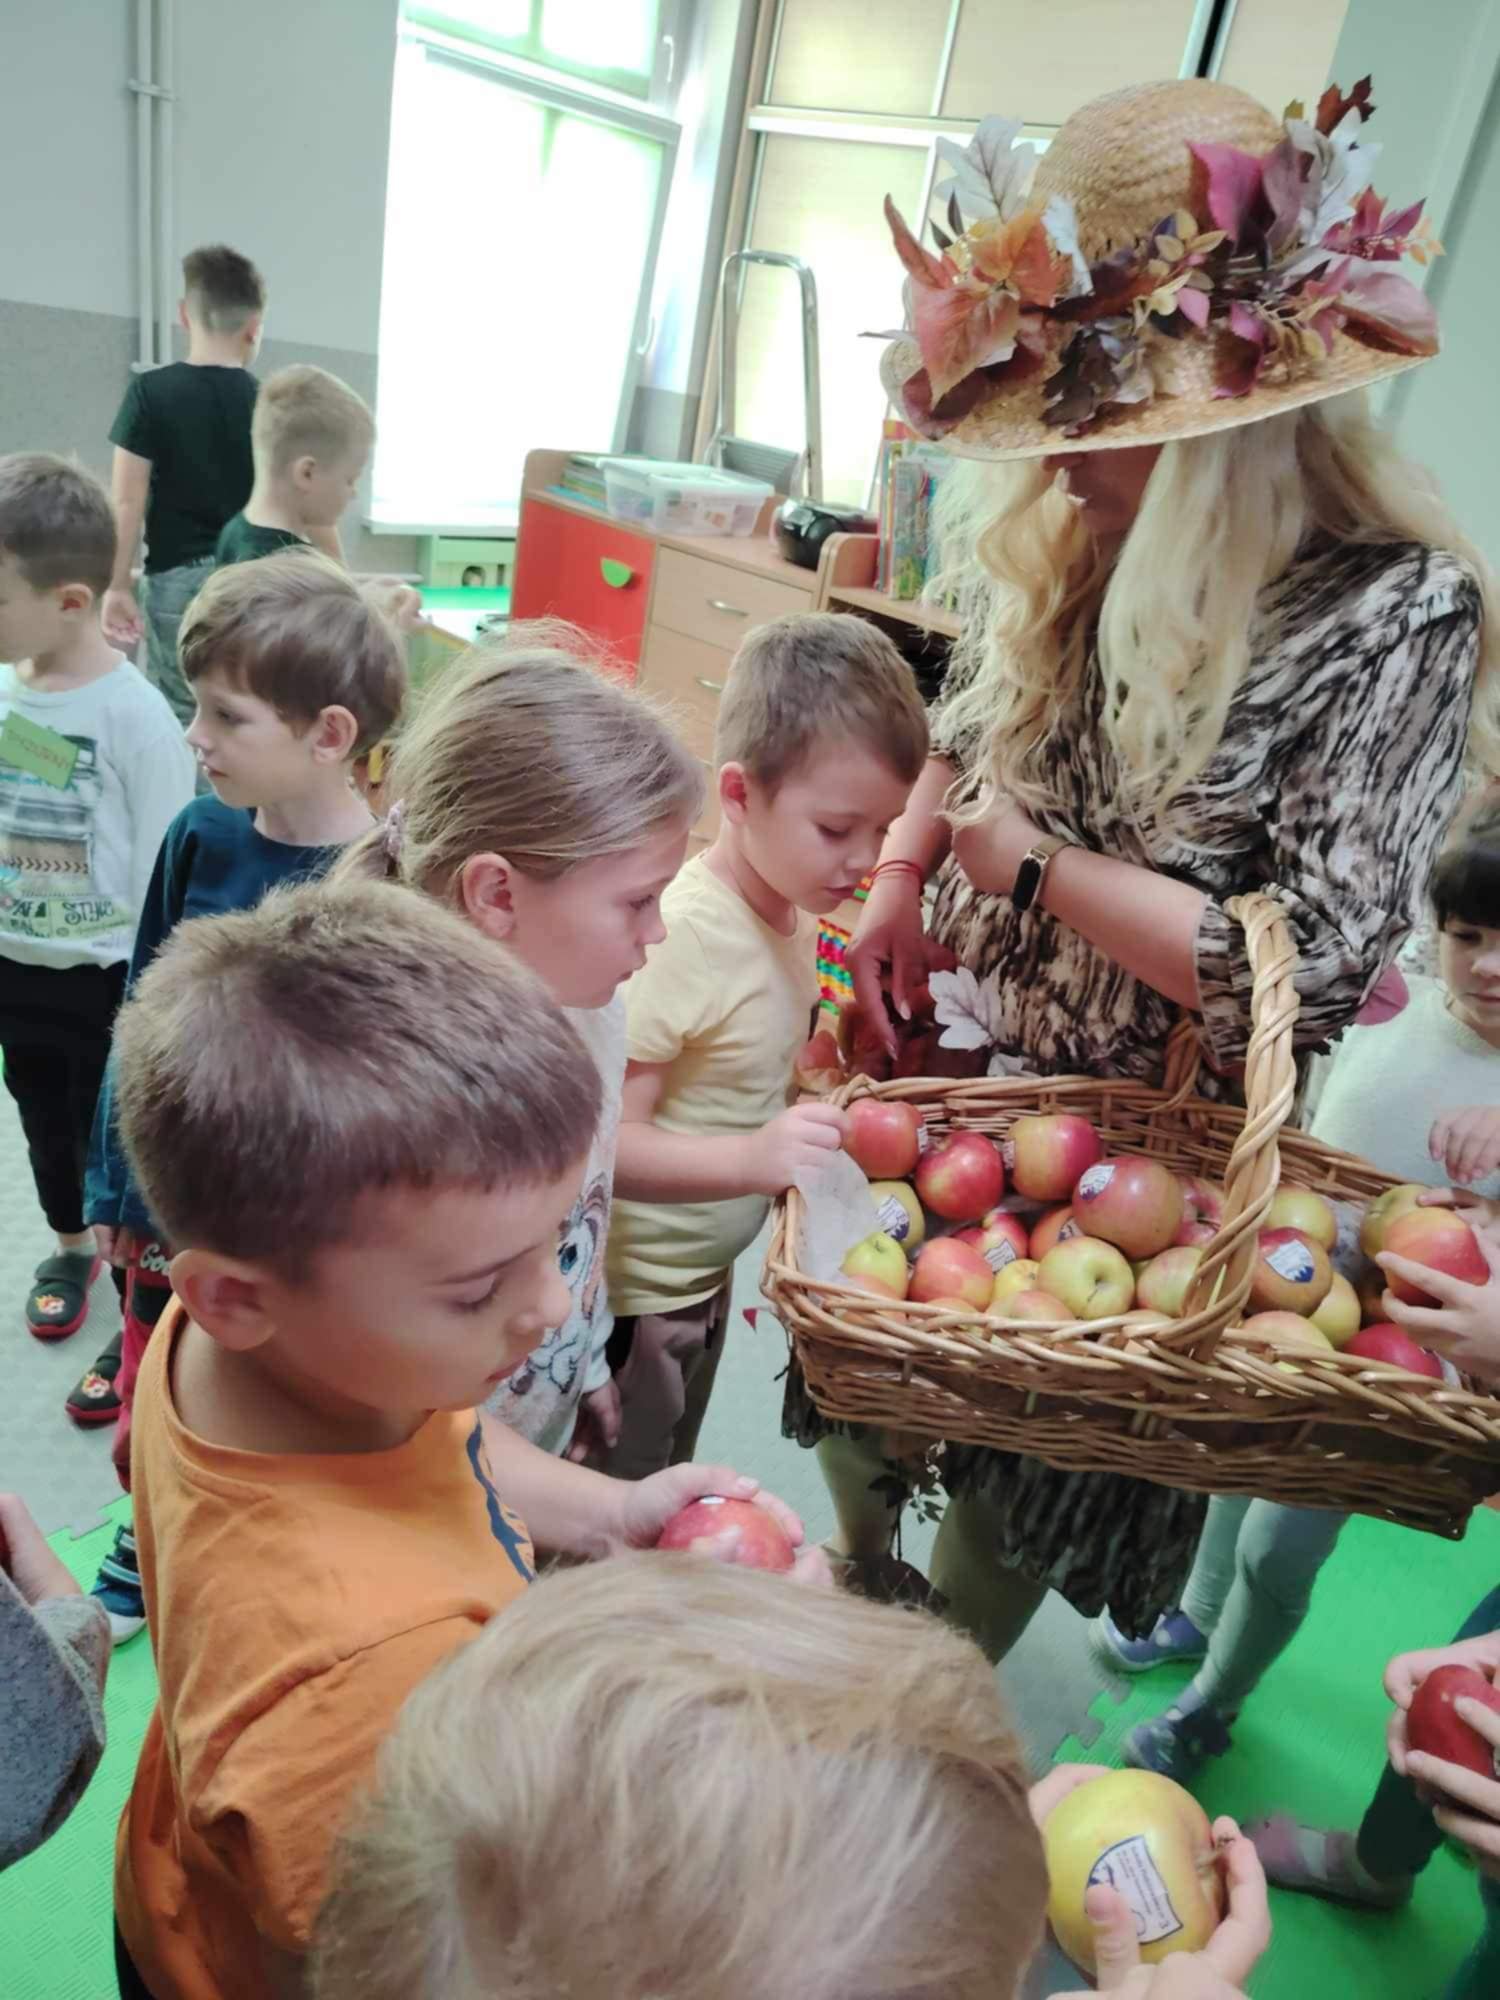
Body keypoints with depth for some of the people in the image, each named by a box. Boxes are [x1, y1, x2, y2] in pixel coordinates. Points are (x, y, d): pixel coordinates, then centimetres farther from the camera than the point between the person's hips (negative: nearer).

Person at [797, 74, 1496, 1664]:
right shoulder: (1059, 540, -7)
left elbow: (1310, 973, -26)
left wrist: (1032, 863, -22)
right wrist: (903, 872, -6)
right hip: (962, 1059, 5)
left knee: (1024, 1489, 16)